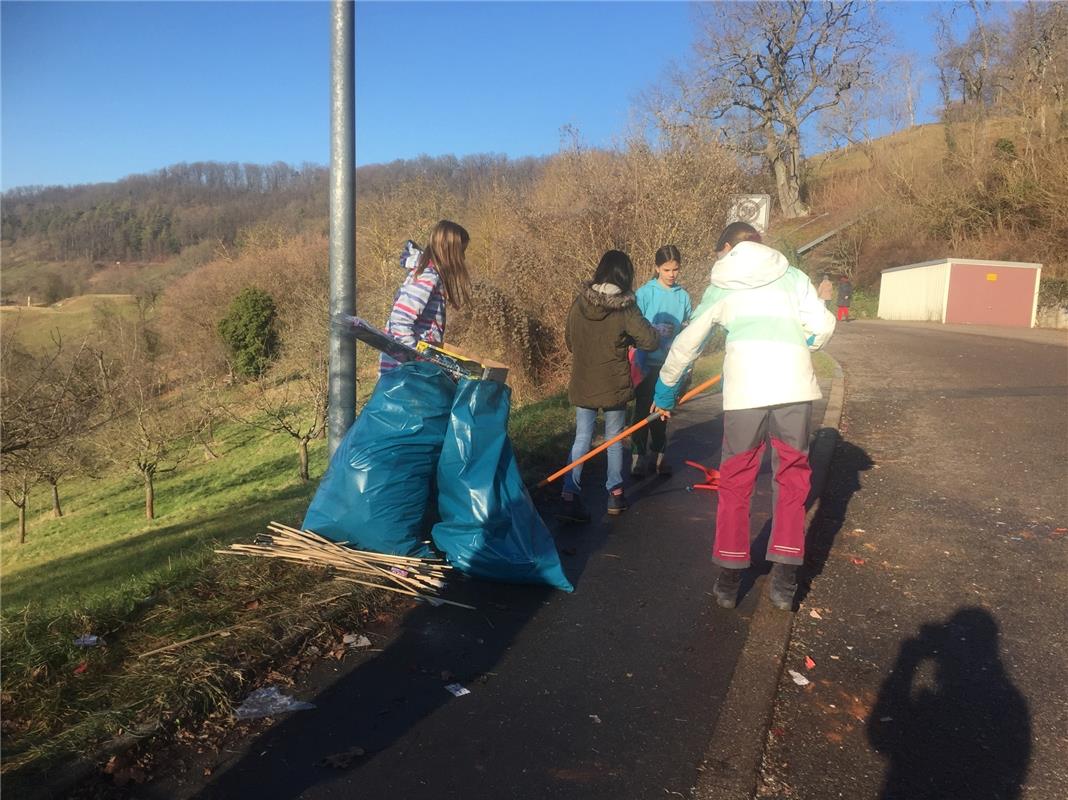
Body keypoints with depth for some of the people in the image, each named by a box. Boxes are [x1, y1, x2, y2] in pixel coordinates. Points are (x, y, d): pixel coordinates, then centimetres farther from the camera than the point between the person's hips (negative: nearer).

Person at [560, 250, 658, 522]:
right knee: (614, 439, 13)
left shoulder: (578, 304, -3)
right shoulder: (625, 309, -14)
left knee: (581, 440, 9)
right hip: (614, 386, -2)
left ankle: (570, 495, -2)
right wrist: (628, 339, 9)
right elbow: (651, 341, -10)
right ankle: (615, 494, 21)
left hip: (582, 385, 3)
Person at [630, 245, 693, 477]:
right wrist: (639, 365, -11)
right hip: (648, 364, -3)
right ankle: (638, 456, 14)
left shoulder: (683, 296, 2)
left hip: (671, 365, 3)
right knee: (643, 410, 4)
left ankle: (657, 456, 23)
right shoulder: (645, 293, -8)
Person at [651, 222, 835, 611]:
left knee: (735, 482, 14)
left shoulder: (720, 287, 18)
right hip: (795, 385, 1)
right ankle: (784, 582, 13)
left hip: (745, 388, 0)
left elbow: (686, 345, 22)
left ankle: (728, 580, 20)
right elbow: (822, 326, 5)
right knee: (793, 479, 15)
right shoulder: (792, 276, 17)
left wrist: (664, 392, 35)